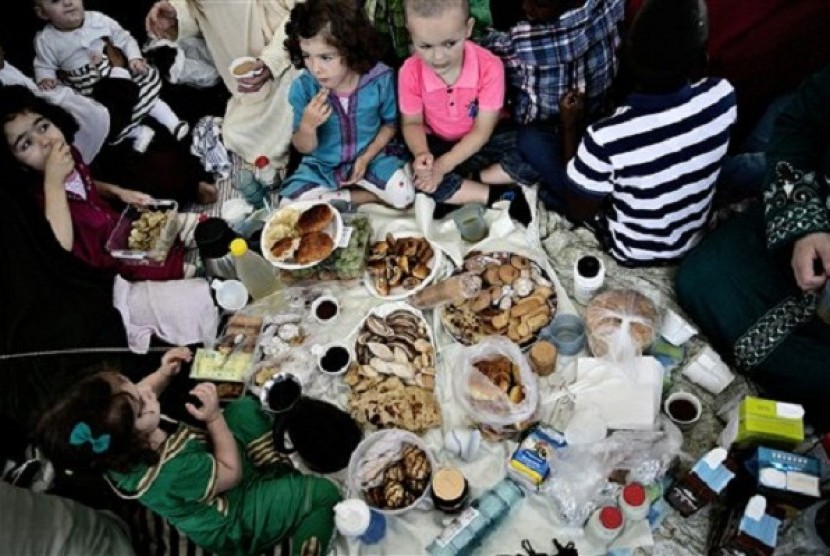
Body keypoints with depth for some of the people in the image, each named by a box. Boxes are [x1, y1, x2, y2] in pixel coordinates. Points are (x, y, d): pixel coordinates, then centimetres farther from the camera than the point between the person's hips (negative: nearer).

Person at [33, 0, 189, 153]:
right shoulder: (46, 40, -7)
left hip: (121, 71, 1)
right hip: (92, 89, -1)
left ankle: (172, 121, 10)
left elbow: (124, 39, 7)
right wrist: (46, 79, -16)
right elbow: (44, 66, 6)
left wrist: (135, 57, -9)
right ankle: (138, 131, -8)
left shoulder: (99, 19, -3)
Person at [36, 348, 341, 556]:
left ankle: (276, 472, 18)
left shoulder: (122, 448, -21)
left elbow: (140, 393, 3)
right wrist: (215, 418, -26)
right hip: (233, 523, -8)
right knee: (322, 493, -12)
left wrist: (163, 373, -14)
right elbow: (232, 473, -26)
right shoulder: (171, 473, -45)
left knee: (246, 409, 12)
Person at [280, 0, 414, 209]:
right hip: (322, 165, 1)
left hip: (372, 157, -1)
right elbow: (304, 148, -9)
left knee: (404, 195, -23)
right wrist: (307, 125, -32)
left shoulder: (380, 79, -18)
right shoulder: (303, 87, -17)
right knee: (290, 198, -22)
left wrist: (367, 157, -12)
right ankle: (370, 196, -9)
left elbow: (390, 124, 1)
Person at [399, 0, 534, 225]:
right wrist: (422, 154, -30)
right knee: (419, 174, -32)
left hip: (480, 143, 0)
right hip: (437, 144, 1)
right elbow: (412, 123, -6)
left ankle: (455, 194, -18)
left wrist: (444, 164, -29)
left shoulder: (489, 66, -24)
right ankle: (499, 195, -18)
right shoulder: (410, 72, -19)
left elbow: (482, 130, -19)